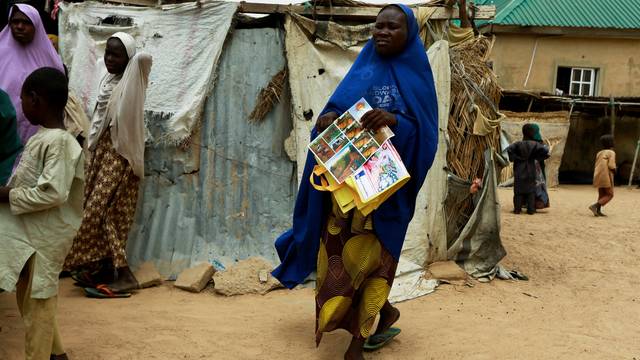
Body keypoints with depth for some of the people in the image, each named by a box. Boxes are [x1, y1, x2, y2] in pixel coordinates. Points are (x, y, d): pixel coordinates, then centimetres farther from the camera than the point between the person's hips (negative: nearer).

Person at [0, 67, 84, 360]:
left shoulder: (59, 142, -21)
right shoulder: (41, 138, 8)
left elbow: (53, 193, -28)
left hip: (43, 238, -10)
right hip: (27, 234, 10)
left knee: (37, 303, 3)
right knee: (28, 299, 21)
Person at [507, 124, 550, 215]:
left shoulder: (518, 144, -7)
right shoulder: (535, 144, -7)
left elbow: (508, 150, -20)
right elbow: (545, 151, -18)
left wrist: (514, 158, -8)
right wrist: (538, 158, -3)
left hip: (519, 171, 0)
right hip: (531, 171, 0)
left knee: (518, 190, 6)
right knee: (531, 191, 8)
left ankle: (517, 208, 5)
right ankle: (531, 209, 7)